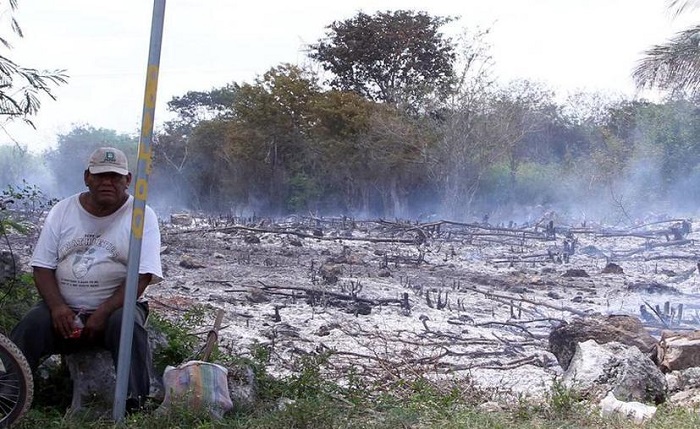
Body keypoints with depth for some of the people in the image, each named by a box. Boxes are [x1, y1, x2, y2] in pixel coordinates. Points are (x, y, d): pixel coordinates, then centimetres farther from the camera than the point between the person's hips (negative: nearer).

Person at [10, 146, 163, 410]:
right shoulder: (62, 211, 9)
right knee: (31, 326, -25)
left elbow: (141, 276, -10)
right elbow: (42, 267, 5)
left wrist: (103, 313, -20)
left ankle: (133, 405, -30)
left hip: (116, 307, -2)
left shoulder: (142, 216, -2)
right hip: (63, 309, 3)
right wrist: (58, 307, -13)